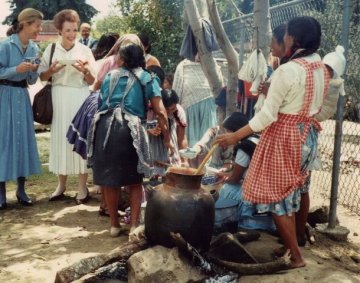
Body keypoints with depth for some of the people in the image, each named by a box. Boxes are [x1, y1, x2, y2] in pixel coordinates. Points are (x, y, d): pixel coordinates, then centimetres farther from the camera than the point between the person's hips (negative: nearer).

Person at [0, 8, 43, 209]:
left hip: (23, 97, 6)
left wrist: (34, 70, -9)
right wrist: (16, 69, -21)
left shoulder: (34, 48, 6)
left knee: (24, 140, 7)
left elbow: (32, 81, 10)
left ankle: (21, 190, 17)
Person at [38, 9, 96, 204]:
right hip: (58, 99, 2)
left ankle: (82, 187, 6)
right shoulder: (51, 49, 5)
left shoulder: (84, 50, 2)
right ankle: (61, 185, 16)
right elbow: (42, 77, 5)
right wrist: (52, 70, -14)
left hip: (80, 99, -1)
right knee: (60, 138, 5)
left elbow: (92, 81, 3)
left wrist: (85, 71, -17)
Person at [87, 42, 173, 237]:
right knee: (134, 179, 12)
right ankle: (134, 224, 9)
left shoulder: (110, 76, 21)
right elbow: (160, 113, 7)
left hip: (105, 126, 2)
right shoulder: (148, 80, 14)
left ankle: (114, 225, 22)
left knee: (109, 178, 12)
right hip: (130, 129, -2)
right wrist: (167, 139, 13)